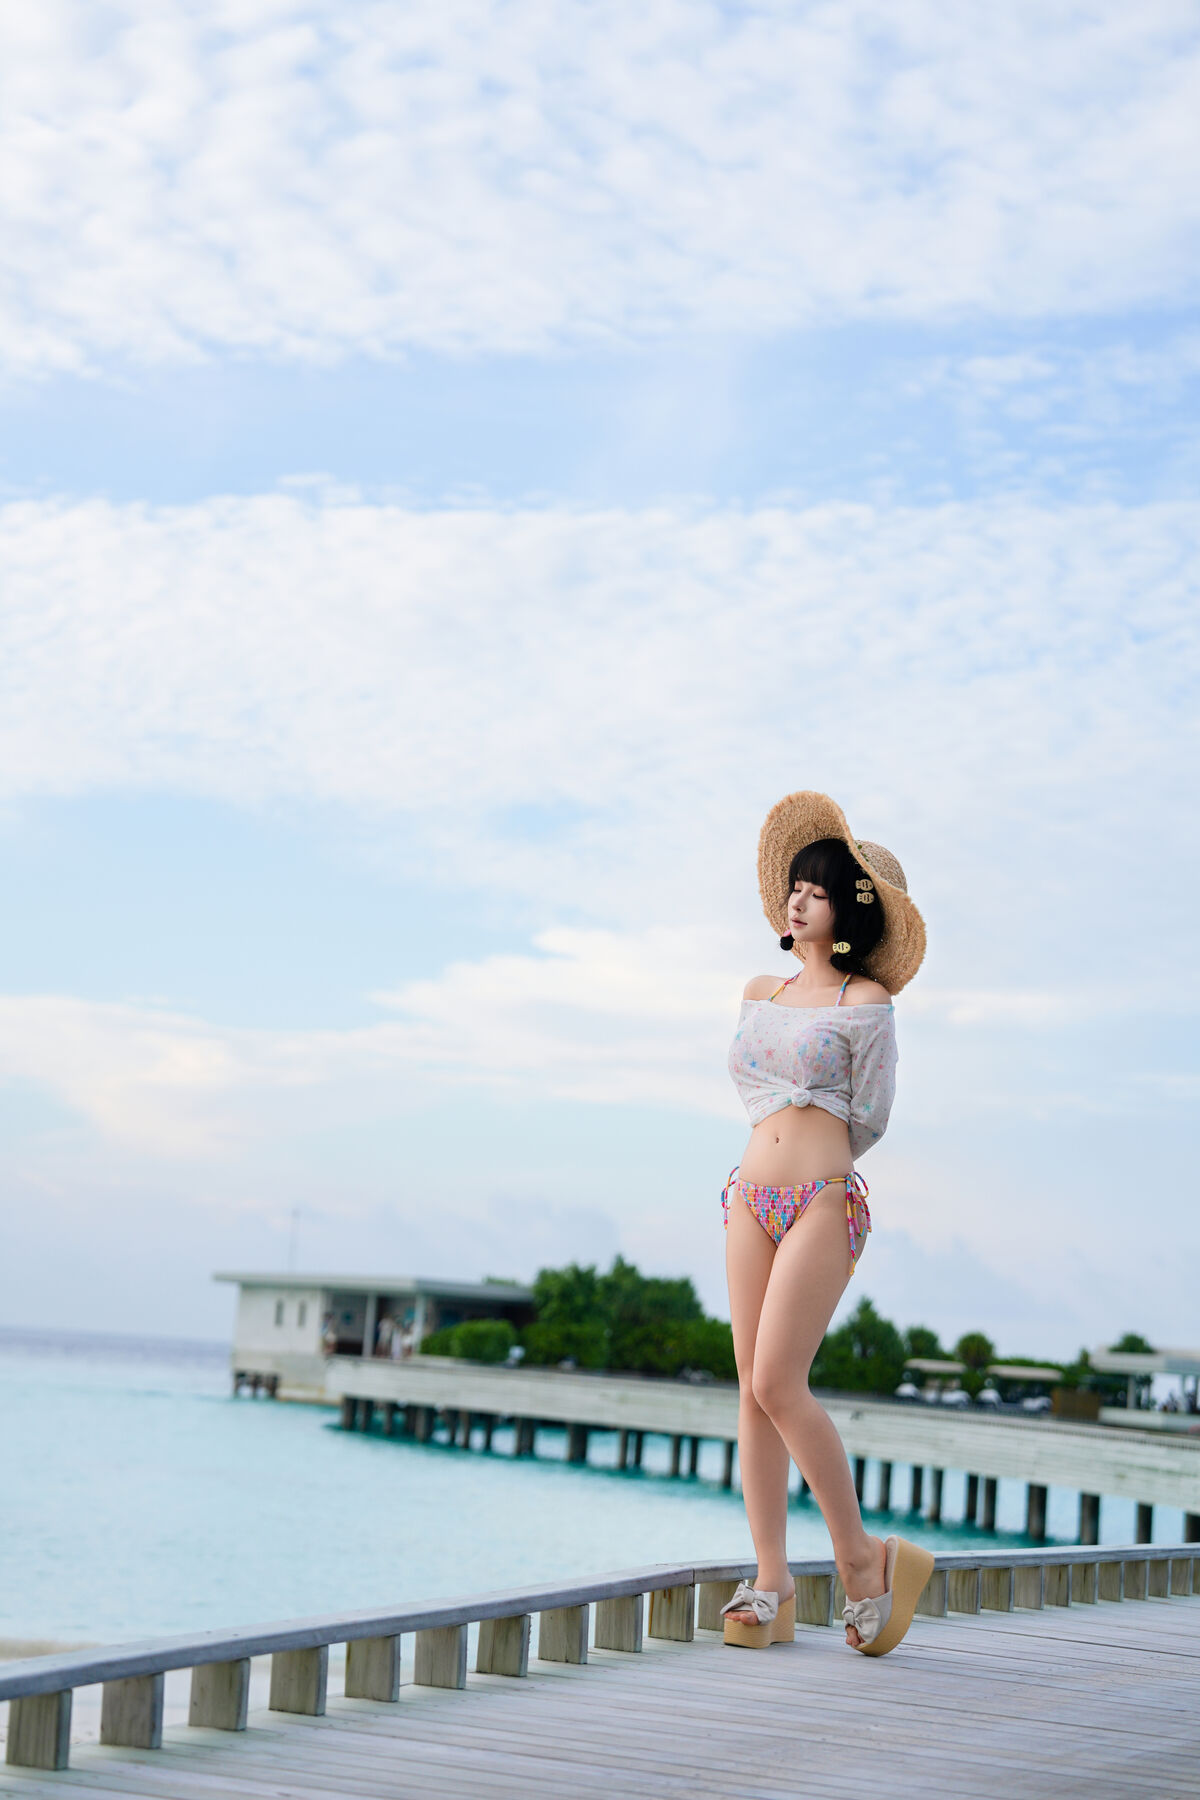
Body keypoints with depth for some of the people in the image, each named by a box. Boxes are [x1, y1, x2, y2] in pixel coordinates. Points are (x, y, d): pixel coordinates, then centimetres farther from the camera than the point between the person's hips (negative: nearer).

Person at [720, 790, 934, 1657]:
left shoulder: (866, 1002, -3)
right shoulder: (760, 993, 15)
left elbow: (869, 1117, 2)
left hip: (824, 1201, -6)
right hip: (752, 1195, 6)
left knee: (778, 1382, -14)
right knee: (752, 1388, 1)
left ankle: (862, 1554, 1)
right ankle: (772, 1581, 5)